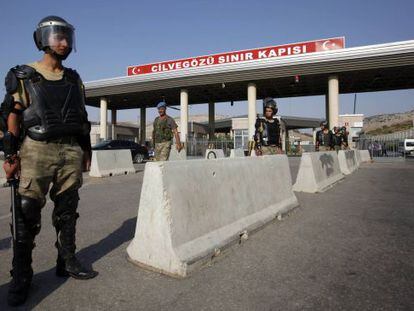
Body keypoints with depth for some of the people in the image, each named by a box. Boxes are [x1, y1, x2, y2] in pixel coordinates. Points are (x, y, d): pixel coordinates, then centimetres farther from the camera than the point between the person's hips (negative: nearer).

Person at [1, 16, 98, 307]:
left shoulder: (74, 79, 15)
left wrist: (86, 150, 12)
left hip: (71, 152, 4)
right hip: (37, 151, -3)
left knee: (67, 212, 9)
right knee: (27, 215, -2)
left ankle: (67, 262, 22)